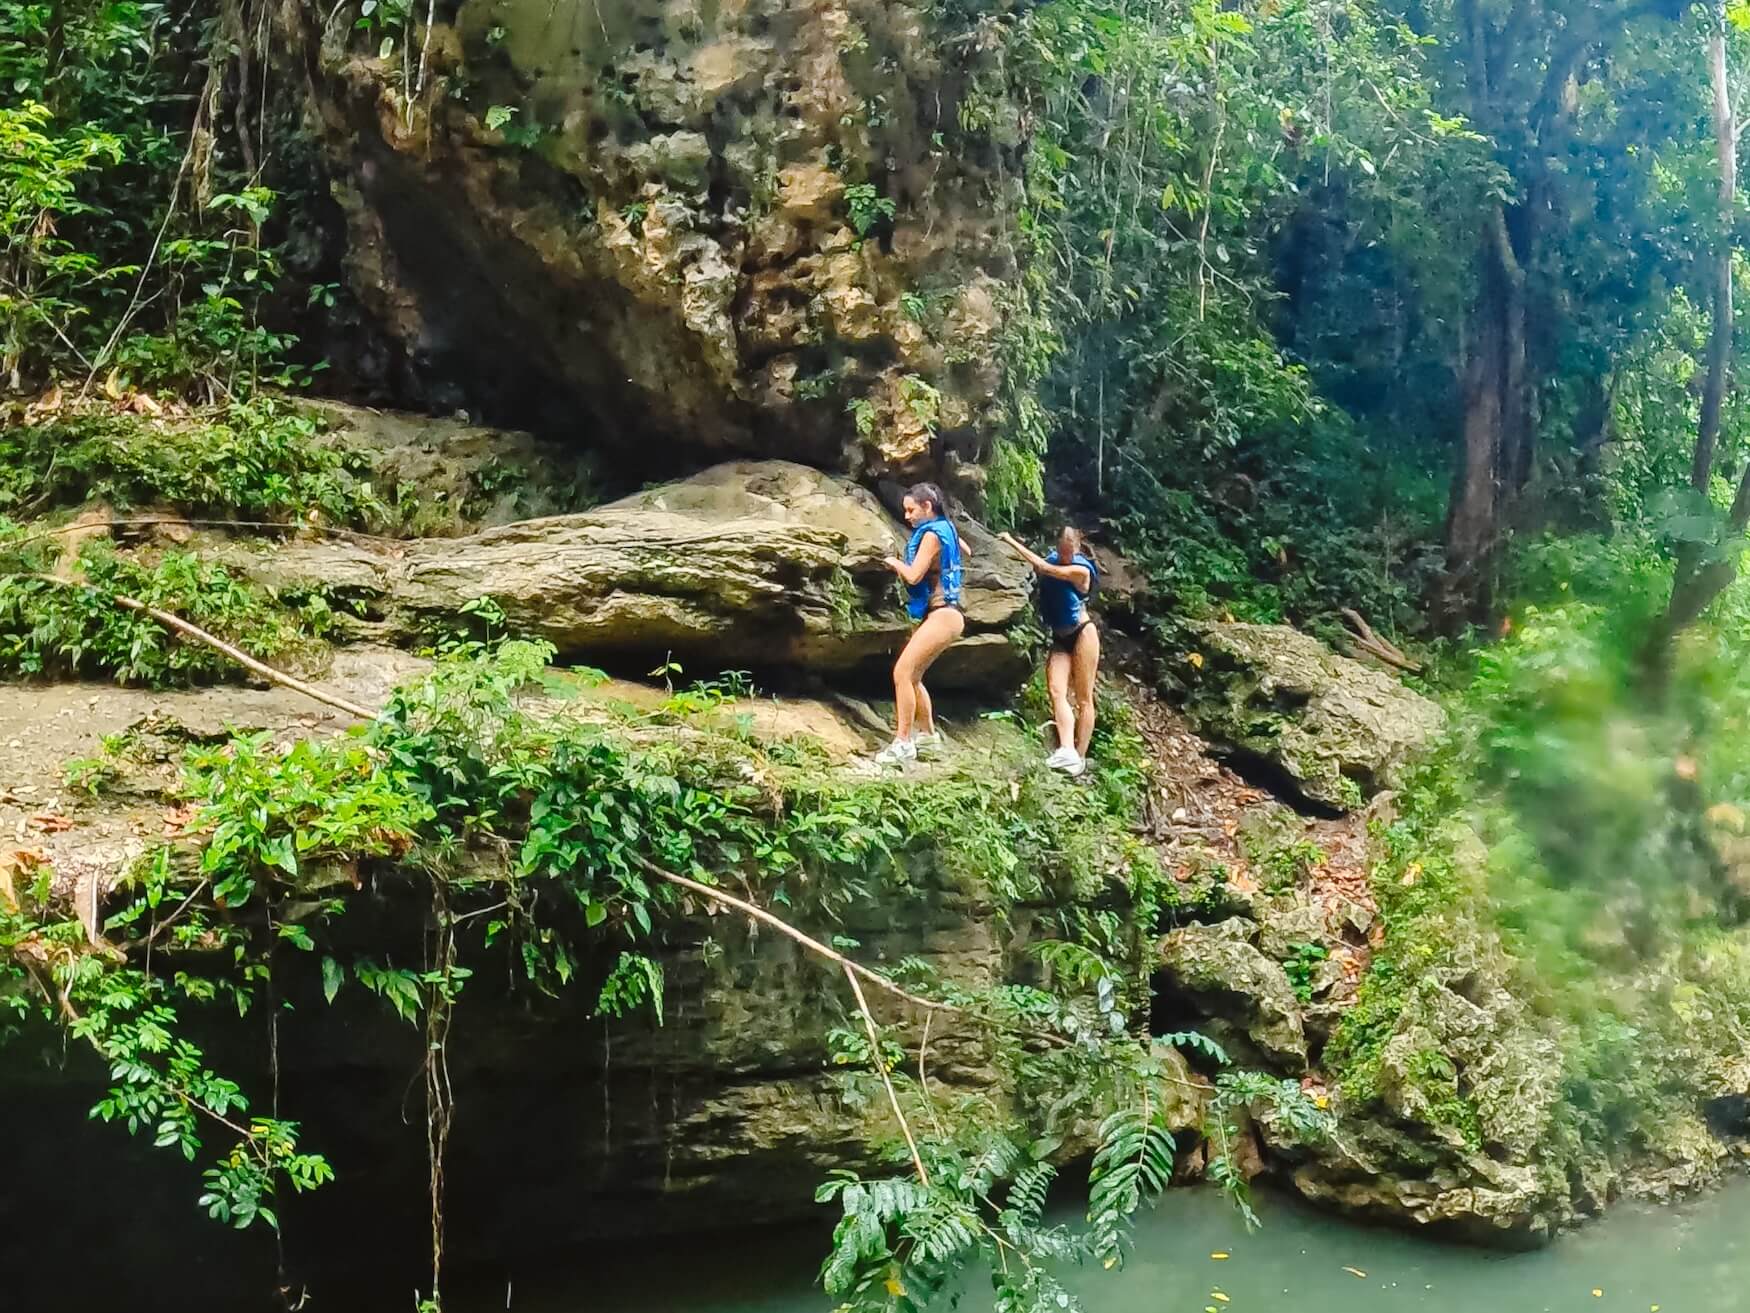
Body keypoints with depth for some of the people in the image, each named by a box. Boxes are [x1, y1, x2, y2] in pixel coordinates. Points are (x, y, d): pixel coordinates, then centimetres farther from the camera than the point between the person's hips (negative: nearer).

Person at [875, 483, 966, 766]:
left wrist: (894, 562, 0)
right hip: (939, 614, 10)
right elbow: (964, 551, 33)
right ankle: (928, 733, 26)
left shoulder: (932, 534, -14)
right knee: (911, 675, 15)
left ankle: (903, 744, -17)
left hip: (942, 616, -10)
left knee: (902, 672, -16)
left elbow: (913, 575, -18)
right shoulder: (945, 528, 13)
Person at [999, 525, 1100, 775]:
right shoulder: (1052, 558, 3)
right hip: (1059, 638, 6)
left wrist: (1012, 542, -17)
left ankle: (1080, 758, -3)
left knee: (1083, 697, -2)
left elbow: (1043, 568, -21)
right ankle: (1067, 751, -29)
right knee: (1056, 690, -15)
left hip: (1082, 634, -6)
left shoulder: (1081, 570, -16)